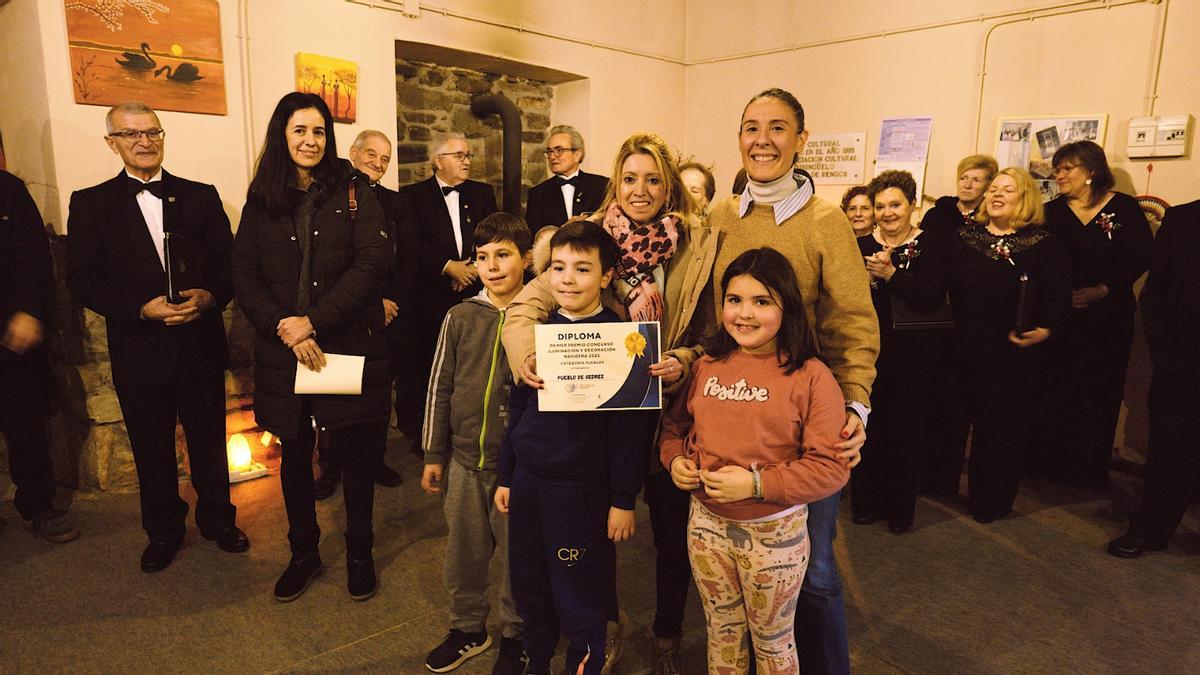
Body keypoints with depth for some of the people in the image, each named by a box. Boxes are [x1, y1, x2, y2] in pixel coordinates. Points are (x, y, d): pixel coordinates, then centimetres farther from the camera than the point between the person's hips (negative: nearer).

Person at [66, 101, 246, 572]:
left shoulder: (201, 196, 5)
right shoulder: (91, 203, 2)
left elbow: (228, 263, 2)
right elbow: (82, 281, -4)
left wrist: (210, 295, -19)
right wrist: (142, 308, -18)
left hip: (201, 345, 1)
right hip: (139, 351, 0)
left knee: (210, 442, 13)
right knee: (152, 450, 13)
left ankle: (217, 519, 33)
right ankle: (163, 532, 33)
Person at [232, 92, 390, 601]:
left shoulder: (354, 193, 1)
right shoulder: (261, 202, 8)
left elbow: (372, 263, -10)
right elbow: (244, 276, 2)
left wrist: (314, 322, -16)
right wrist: (284, 328, -13)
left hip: (350, 346, -2)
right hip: (283, 351, 3)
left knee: (356, 453, 5)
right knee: (294, 454, 13)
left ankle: (360, 554, 26)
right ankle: (303, 552, 32)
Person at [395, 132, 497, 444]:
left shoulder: (483, 193, 16)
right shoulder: (413, 195, 5)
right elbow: (412, 244, -5)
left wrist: (473, 267, -6)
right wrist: (448, 266, -12)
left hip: (475, 293, 3)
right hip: (429, 298, -2)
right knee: (424, 367, -1)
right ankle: (421, 432, 11)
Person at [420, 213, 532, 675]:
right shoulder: (461, 317, -1)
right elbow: (439, 388, 4)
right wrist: (433, 455, 6)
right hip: (464, 460, 3)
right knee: (462, 553, 16)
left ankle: (515, 636, 34)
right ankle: (468, 628, 40)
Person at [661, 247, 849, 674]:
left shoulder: (811, 376, -14)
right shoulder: (706, 365, -1)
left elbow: (831, 468, -17)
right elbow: (675, 424, 12)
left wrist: (757, 483, -24)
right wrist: (675, 459, -8)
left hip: (774, 531, -3)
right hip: (706, 523, 4)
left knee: (773, 641, 19)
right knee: (722, 634, 23)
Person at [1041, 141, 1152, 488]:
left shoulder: (1124, 207, 1)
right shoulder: (1052, 212, 6)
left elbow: (1141, 256, -5)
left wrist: (1103, 289, -14)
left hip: (1110, 315, -1)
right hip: (1061, 313, 1)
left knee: (1102, 391, 4)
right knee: (1059, 389, 2)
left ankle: (1093, 468, 15)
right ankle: (1057, 463, 14)